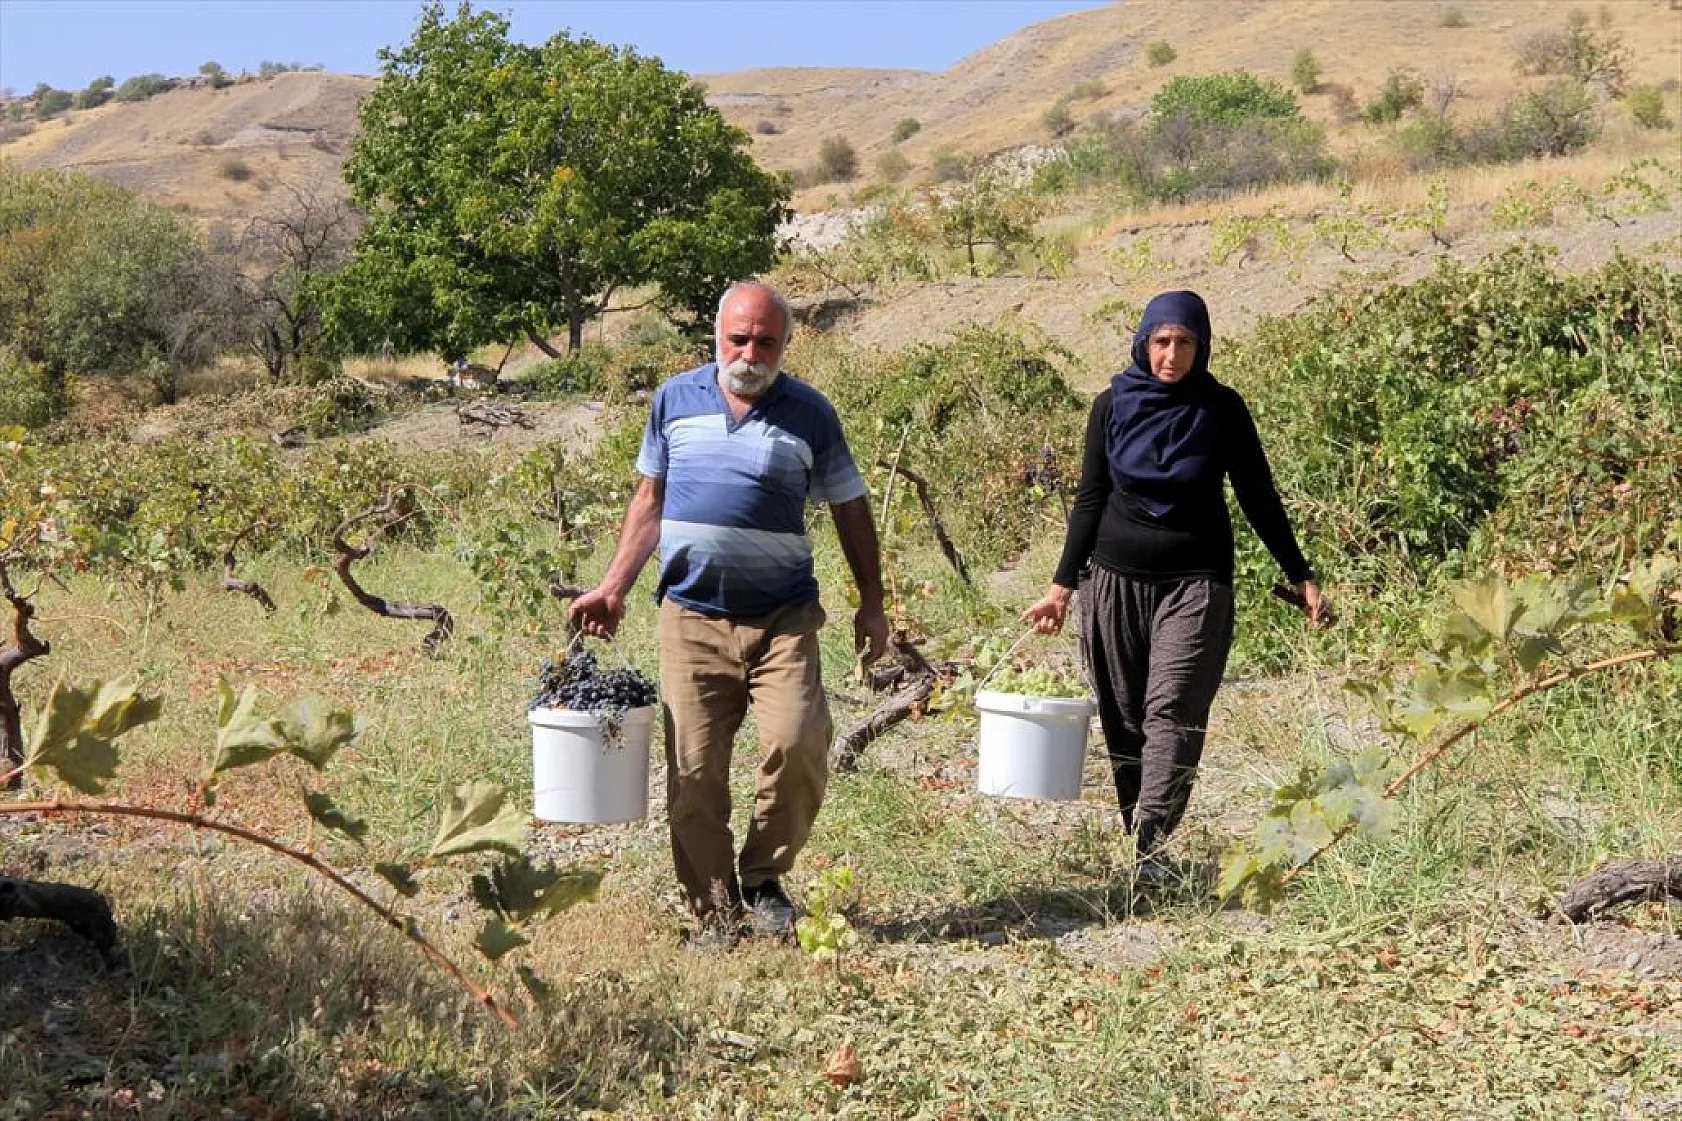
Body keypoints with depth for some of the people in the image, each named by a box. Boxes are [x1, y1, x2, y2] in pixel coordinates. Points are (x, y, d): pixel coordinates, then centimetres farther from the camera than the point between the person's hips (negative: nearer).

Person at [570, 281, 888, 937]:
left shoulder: (809, 413, 5)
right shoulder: (675, 400, 9)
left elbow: (850, 510, 11)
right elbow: (650, 500, 16)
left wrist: (871, 603, 7)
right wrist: (613, 588, 11)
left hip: (782, 618, -1)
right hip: (691, 616, 1)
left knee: (798, 743, -19)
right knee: (694, 772, 0)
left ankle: (763, 877, 5)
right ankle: (714, 915, 13)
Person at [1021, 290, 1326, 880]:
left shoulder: (1221, 409, 0)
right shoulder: (1113, 405, 3)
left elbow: (1259, 499, 6)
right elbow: (1090, 499, 9)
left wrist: (1302, 578, 5)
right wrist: (1062, 584, 6)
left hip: (1195, 582, -2)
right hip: (1116, 579, 2)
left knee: (1173, 710, -14)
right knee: (1124, 718, 3)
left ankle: (1153, 847, -18)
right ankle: (1133, 838, 11)